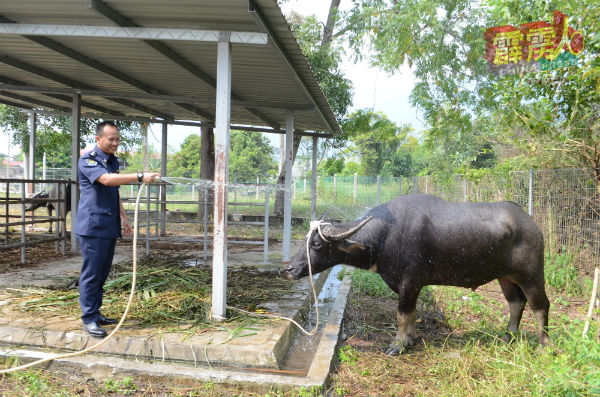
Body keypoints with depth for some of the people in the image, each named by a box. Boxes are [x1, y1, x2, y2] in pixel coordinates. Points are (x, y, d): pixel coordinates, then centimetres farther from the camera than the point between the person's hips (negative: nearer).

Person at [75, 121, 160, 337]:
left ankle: (96, 312, 22)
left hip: (109, 226, 8)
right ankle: (89, 319, 3)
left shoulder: (113, 161, 17)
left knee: (102, 272, 12)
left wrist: (123, 218, 21)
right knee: (91, 273, -4)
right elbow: (106, 179, -29)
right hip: (92, 227, -8)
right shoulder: (88, 160, -10)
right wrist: (140, 177, -36)